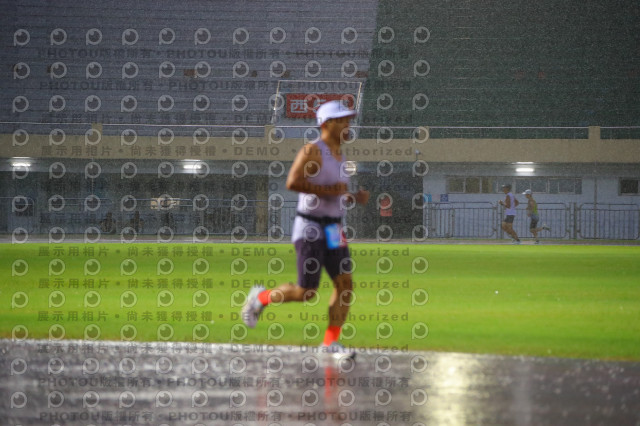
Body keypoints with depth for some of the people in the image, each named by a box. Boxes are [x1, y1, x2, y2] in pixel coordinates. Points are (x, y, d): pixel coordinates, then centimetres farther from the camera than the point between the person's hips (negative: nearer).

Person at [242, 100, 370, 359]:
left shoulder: (339, 155, 15)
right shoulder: (312, 151, -12)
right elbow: (293, 182, -26)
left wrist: (353, 198, 8)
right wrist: (329, 190, -23)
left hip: (334, 230, 8)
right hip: (310, 229, -8)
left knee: (345, 284, -2)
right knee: (306, 293, -6)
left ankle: (331, 342, 5)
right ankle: (261, 298, 18)